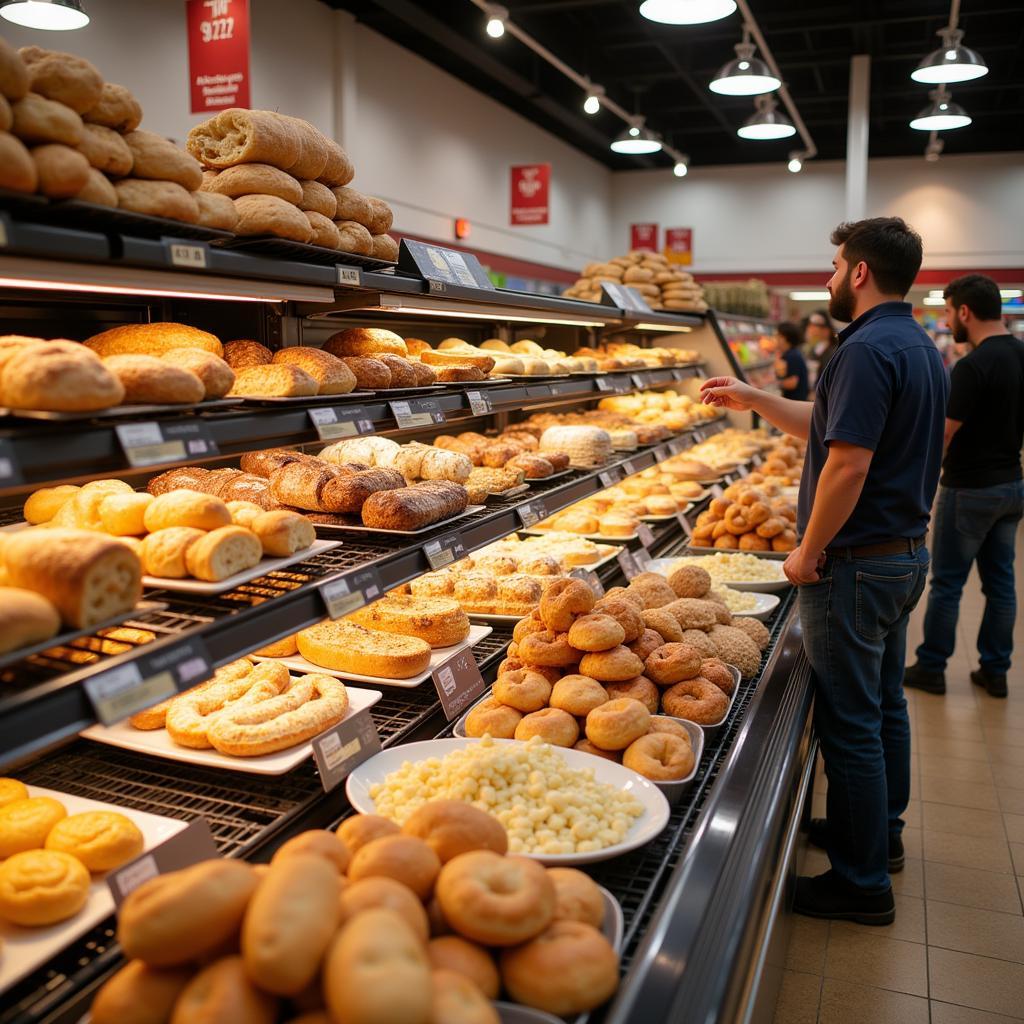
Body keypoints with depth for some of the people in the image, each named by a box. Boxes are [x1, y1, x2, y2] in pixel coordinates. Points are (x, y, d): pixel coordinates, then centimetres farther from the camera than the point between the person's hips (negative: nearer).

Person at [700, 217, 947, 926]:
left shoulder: (868, 350, -20)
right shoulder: (922, 348, 12)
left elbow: (847, 464, -26)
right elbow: (829, 426, 18)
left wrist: (808, 554, -15)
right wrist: (751, 399, 18)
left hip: (855, 565, -10)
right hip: (907, 553, 10)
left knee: (850, 722, 1)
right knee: (885, 702, 21)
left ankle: (862, 883, 14)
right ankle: (881, 833, 39)